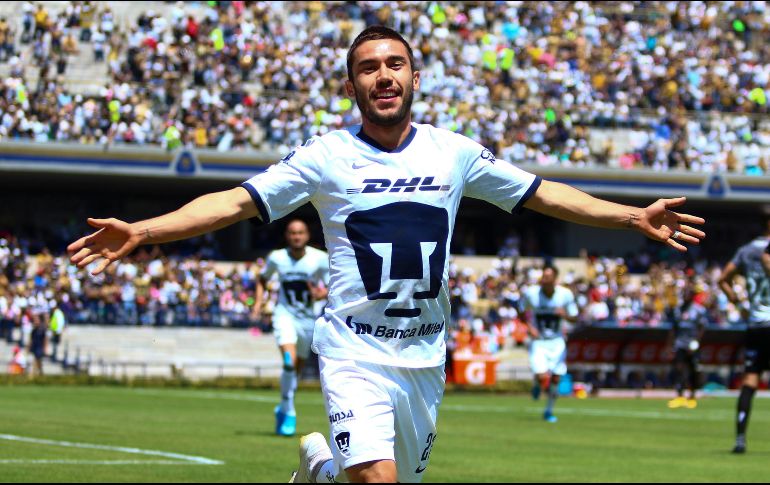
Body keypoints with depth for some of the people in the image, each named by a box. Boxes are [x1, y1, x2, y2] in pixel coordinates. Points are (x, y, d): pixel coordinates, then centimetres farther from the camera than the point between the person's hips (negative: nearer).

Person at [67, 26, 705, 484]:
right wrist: (141, 231, -21)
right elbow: (235, 202, -9)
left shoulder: (454, 152, 4)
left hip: (425, 355, 4)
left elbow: (542, 194, 12)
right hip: (355, 349, -4)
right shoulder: (327, 156, -4)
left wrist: (635, 216, 6)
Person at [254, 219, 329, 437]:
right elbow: (263, 279, 15)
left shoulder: (320, 259, -8)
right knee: (289, 360, -23)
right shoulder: (276, 258, -4)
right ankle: (289, 412, -15)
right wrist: (258, 301, 0)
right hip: (285, 315, -2)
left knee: (297, 368, 11)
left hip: (308, 318, 2)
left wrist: (323, 293, -24)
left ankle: (283, 409, 34)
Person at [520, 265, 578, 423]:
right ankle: (538, 384, 20)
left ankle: (549, 411, 27)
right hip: (538, 341, -2)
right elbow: (523, 311, 6)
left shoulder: (565, 294, -11)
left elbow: (574, 318, 0)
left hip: (557, 342, 2)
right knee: (543, 377, -19)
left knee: (555, 379, 5)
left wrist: (565, 315, -23)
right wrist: (530, 326, -11)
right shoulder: (531, 293, -12)